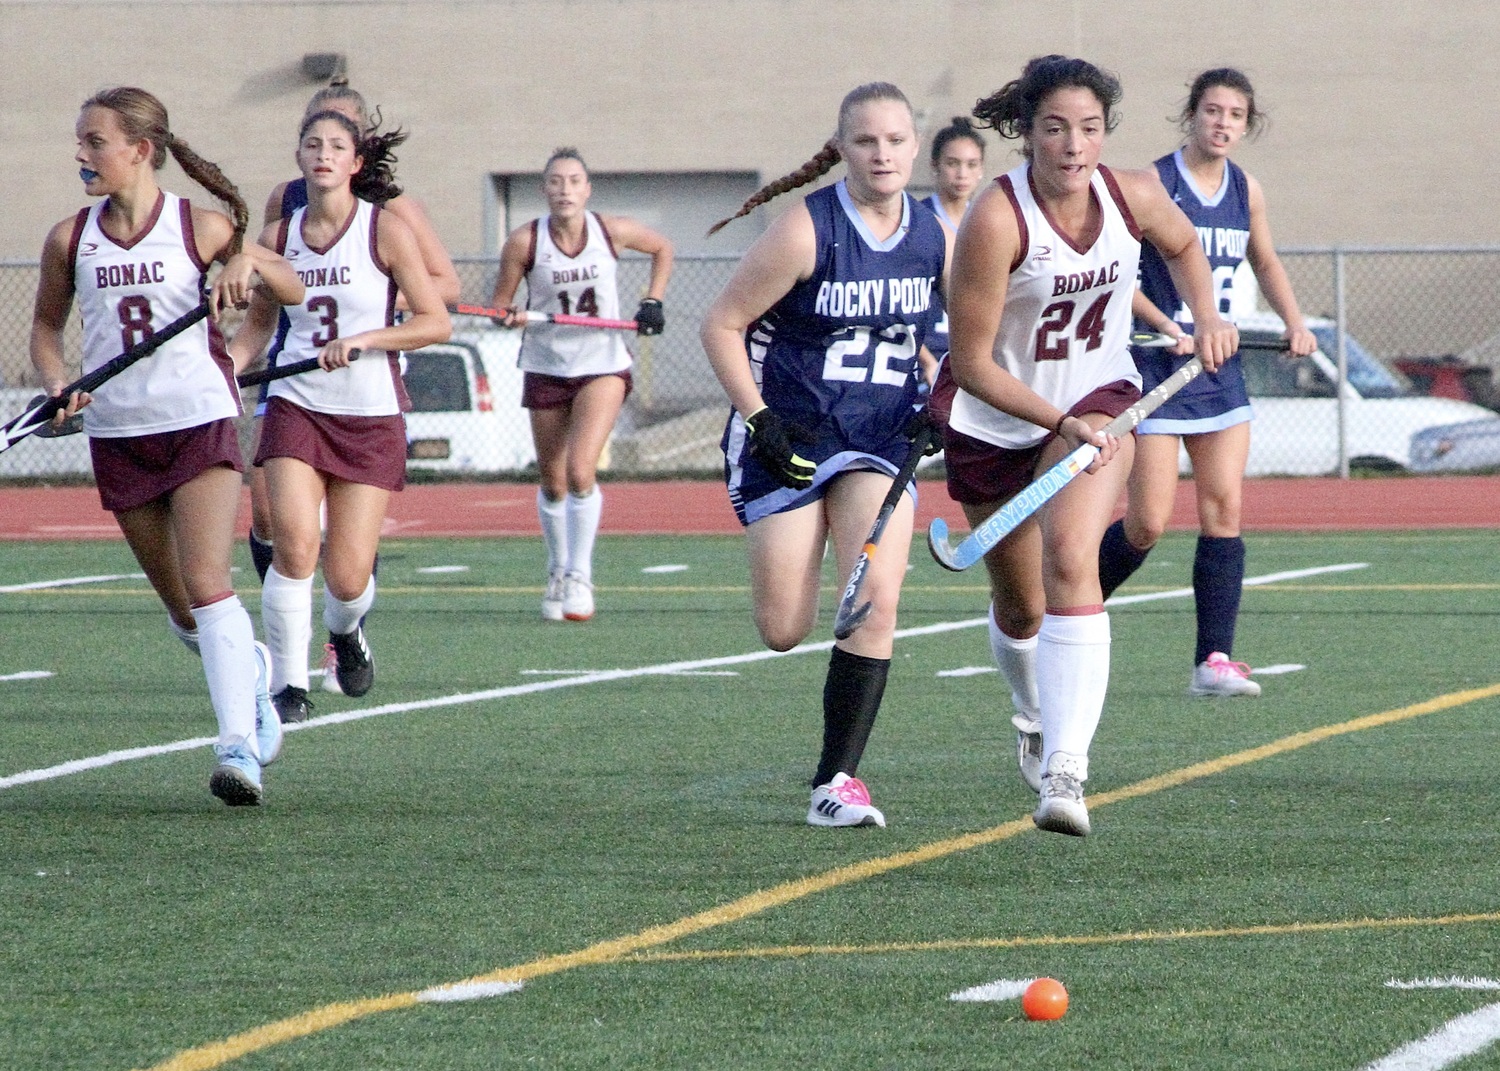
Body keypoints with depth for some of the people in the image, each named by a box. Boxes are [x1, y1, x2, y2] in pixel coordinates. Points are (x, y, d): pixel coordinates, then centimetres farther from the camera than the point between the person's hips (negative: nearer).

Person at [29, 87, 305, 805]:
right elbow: (46, 325, 16)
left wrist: (248, 263, -16)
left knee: (207, 586, -18)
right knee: (180, 610, 11)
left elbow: (292, 291, 5)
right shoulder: (70, 241, 3)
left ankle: (238, 747, -22)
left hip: (200, 423, -4)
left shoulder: (198, 228, -4)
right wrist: (56, 385, -4)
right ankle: (248, 667, 40)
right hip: (118, 435, 4)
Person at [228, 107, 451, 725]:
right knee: (294, 545, -20)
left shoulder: (386, 230, -5)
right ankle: (287, 685, -9)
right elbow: (257, 325, 18)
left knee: (348, 577, -2)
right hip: (296, 406, 2)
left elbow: (436, 323, -6)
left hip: (372, 417, -2)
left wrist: (362, 339, -19)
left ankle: (346, 631, 35)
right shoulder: (280, 237, 5)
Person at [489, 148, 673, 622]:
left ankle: (580, 575, -6)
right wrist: (509, 316, -26)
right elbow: (499, 304, -4)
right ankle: (558, 574, 30)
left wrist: (653, 302, 0)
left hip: (603, 366, -1)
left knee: (580, 472, -18)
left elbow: (662, 248, 10)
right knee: (552, 484, 9)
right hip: (546, 367, 1)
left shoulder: (613, 232, -11)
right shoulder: (524, 242, -13)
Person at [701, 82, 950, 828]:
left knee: (876, 601, -16)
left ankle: (837, 781, -7)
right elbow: (722, 324, -9)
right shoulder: (807, 230, -14)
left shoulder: (934, 237, -1)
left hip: (880, 438, 3)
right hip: (788, 439, -3)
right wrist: (759, 420, -16)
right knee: (783, 632, -1)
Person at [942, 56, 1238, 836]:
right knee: (1019, 606, 13)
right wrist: (1061, 422, -32)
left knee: (1069, 558, -25)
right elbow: (971, 362, -24)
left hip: (1099, 401, 1)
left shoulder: (1136, 198, -14)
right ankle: (1035, 717, 49)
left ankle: (1065, 770, -34)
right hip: (997, 424, -1)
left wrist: (1206, 315, -3)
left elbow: (1182, 246, 14)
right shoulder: (996, 220, -27)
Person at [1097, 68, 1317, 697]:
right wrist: (1164, 326, -24)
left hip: (1219, 366, 6)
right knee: (1149, 523, -6)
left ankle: (1213, 660, -1)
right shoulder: (1153, 185, -11)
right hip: (1156, 366, -6)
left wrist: (1294, 322, 9)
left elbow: (1264, 262, 24)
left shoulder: (1246, 191, 7)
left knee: (1224, 509, -3)